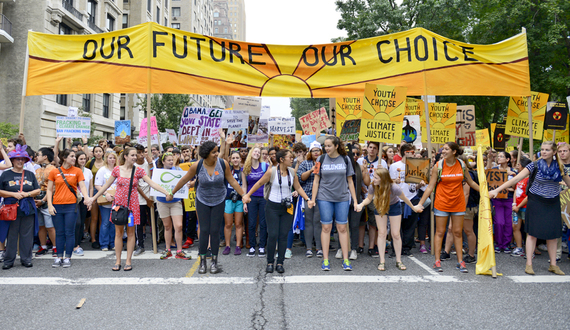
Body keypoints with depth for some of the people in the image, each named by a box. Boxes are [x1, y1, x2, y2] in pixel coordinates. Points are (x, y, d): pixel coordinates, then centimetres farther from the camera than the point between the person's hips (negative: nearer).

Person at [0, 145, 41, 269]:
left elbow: (38, 190, 9)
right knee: (11, 236, 2)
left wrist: (27, 194, -8)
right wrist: (14, 194, -11)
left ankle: (26, 259, 13)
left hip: (28, 210, 2)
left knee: (27, 236, 4)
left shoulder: (30, 174, 11)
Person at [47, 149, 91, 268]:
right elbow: (49, 189, 6)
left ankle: (67, 258, 9)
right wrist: (50, 205, -4)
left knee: (70, 233, 1)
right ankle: (59, 257, 18)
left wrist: (87, 198, -20)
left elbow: (82, 186, -3)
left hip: (71, 205, -1)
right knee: (59, 233, 8)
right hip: (57, 206, 1)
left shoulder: (77, 171, 3)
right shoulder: (54, 172, 4)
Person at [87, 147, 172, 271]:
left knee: (130, 233, 3)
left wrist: (167, 193, -19)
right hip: (119, 203, 1)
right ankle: (118, 261, 14)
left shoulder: (138, 171, 0)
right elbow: (106, 185, 10)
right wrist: (93, 198, 12)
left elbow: (152, 183, -8)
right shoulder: (117, 169, 1)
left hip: (132, 204, 0)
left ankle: (128, 261, 12)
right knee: (118, 233, 5)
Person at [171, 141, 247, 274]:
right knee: (204, 230, -1)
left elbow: (232, 181, -2)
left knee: (215, 231, 1)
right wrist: (172, 193, 9)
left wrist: (243, 195, -1)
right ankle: (202, 261, 12)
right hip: (202, 201, 0)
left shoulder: (223, 164, -13)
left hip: (219, 202, 0)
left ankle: (214, 261, 15)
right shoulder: (197, 166, -14)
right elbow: (184, 180, 1)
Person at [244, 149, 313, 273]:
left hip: (287, 207, 3)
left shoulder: (292, 172, 3)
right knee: (273, 235, -5)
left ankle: (280, 263, 13)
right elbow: (259, 183, 1)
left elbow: (298, 187, 12)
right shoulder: (272, 171, -9)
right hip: (273, 207, -3)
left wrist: (308, 200, 4)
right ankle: (270, 263, 12)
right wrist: (247, 194, 0)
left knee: (283, 235, 3)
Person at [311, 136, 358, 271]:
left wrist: (355, 200, 5)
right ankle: (325, 260, 9)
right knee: (326, 227, 1)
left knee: (342, 228, 2)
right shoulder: (321, 159, 2)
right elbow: (316, 181, 5)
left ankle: (345, 260, 9)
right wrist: (313, 199, -2)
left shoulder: (345, 160, 4)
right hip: (325, 198, 0)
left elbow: (350, 181, 8)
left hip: (342, 198, 1)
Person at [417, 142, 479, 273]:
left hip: (458, 203, 2)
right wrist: (420, 203, -8)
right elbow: (430, 187, -4)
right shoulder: (438, 166, -7)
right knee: (440, 232, 3)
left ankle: (460, 261, 15)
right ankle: (437, 261, 10)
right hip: (442, 203, -2)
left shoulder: (461, 165, 0)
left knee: (458, 232, 7)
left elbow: (471, 182, 14)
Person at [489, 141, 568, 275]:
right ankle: (529, 264, 5)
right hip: (536, 202, -3)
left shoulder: (559, 167, 2)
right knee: (533, 233, -1)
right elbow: (516, 179, -15)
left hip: (553, 203, 3)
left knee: (552, 234, 7)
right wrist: (496, 190, -22)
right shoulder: (534, 165, -9)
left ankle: (553, 265, 18)